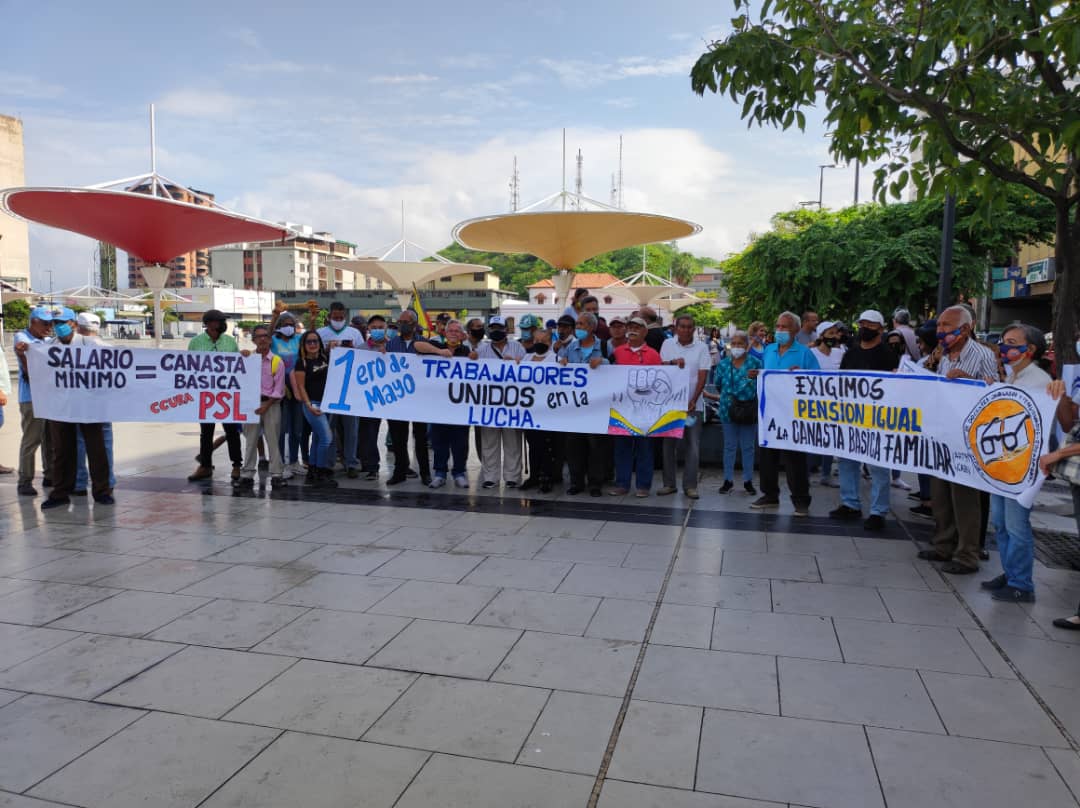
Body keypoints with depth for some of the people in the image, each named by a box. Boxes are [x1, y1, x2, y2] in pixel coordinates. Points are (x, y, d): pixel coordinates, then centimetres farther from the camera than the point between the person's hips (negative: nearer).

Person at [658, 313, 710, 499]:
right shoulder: (667, 345, 6)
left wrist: (693, 400, -12)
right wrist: (673, 362, -21)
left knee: (692, 446, -1)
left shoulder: (701, 347, 1)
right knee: (668, 444, 5)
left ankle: (690, 485, 5)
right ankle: (669, 483, 14)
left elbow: (702, 377, -3)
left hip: (693, 404, -1)